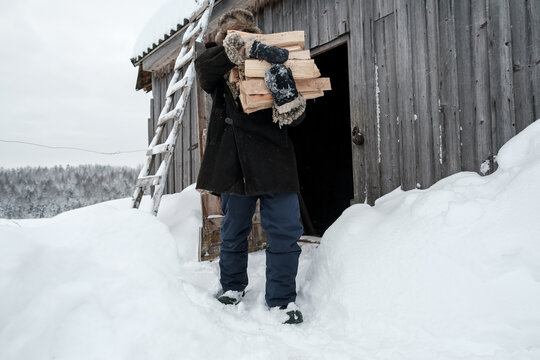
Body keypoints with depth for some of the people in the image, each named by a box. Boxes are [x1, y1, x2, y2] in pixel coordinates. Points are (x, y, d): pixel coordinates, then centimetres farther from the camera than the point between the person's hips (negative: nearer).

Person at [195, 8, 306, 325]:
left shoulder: (271, 65, 4)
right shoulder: (219, 72, 10)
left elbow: (294, 118, -5)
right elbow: (203, 65, -16)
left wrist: (286, 92, -28)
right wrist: (249, 49, -25)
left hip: (273, 159, -1)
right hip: (234, 161, 2)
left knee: (285, 228, -6)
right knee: (234, 229, 13)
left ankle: (283, 298, 6)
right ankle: (233, 286, 32)